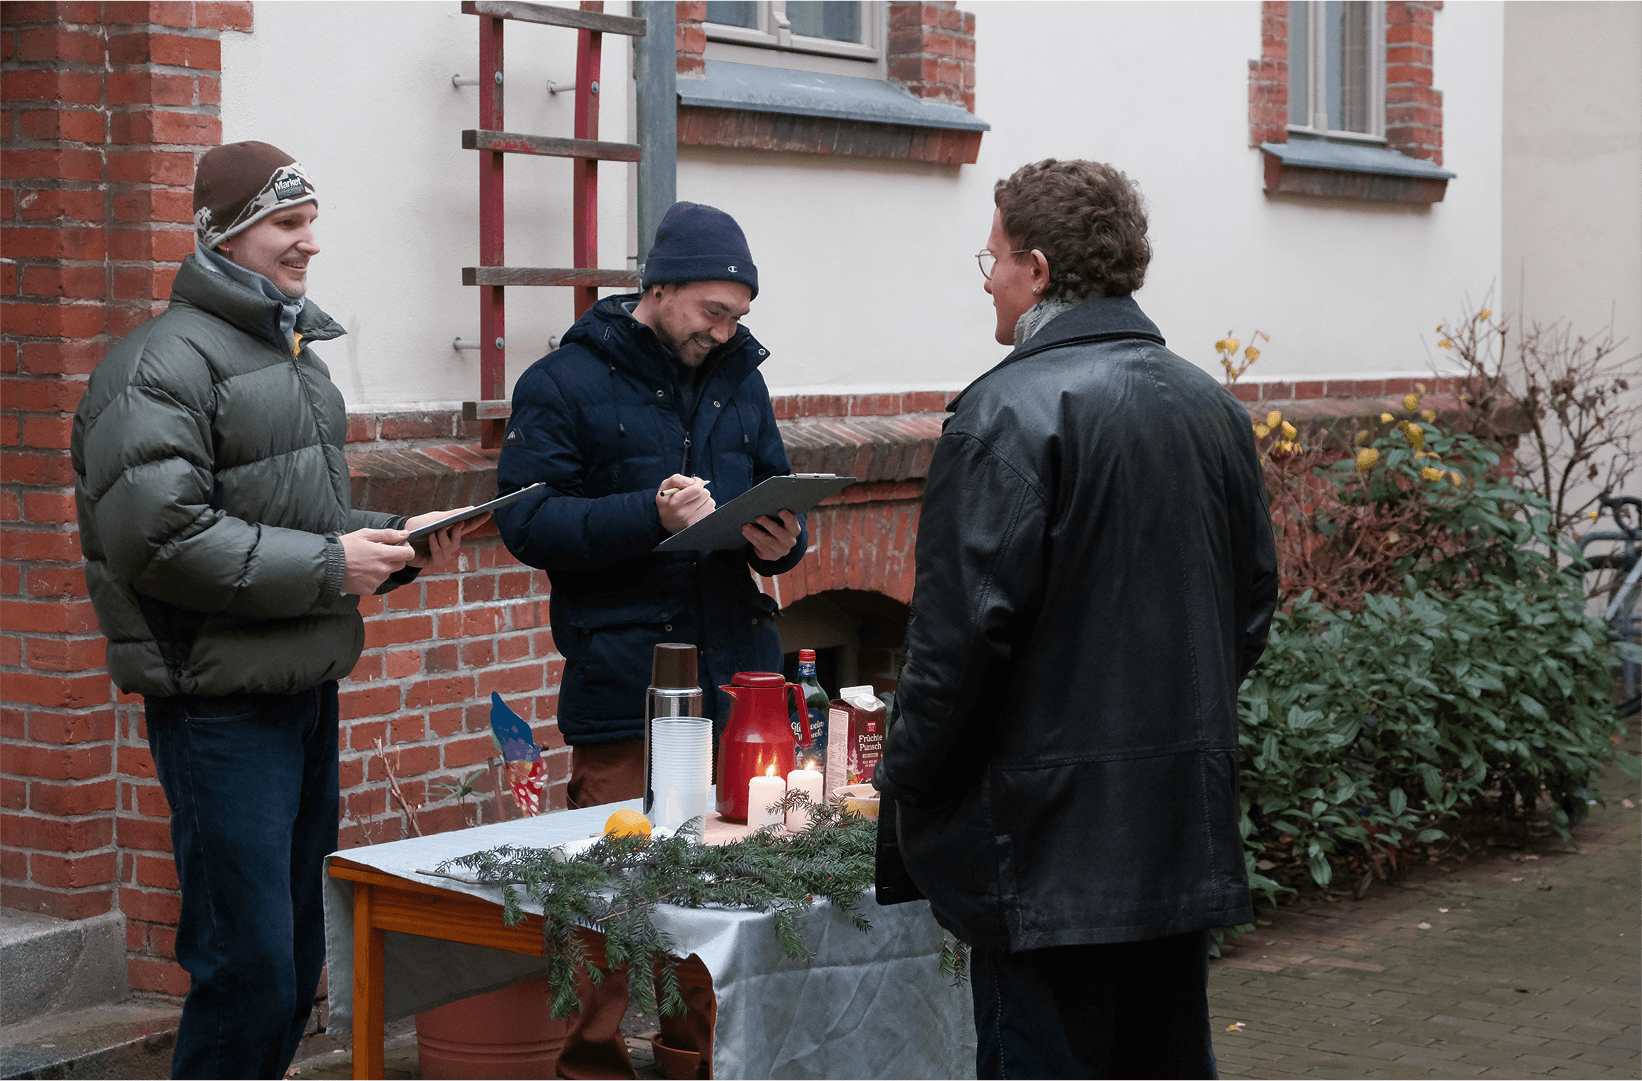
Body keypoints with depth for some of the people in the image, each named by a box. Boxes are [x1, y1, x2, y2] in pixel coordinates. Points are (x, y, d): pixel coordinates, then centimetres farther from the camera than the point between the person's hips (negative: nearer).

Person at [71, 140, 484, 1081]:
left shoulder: (295, 355, 18)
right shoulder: (166, 361, -12)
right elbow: (153, 536, -22)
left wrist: (396, 543, 8)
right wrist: (325, 569, -18)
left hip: (308, 691, 9)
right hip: (221, 707, -9)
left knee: (297, 965, 14)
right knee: (250, 970, -9)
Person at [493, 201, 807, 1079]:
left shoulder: (738, 377, 15)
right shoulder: (565, 383, -2)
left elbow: (774, 492, 22)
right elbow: (526, 521, -10)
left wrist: (781, 541, -2)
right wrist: (652, 516, -21)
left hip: (733, 671, 5)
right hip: (622, 678, -5)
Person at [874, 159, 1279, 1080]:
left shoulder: (1008, 412, -15)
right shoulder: (1213, 407, 10)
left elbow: (962, 632, -18)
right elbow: (1254, 606, 17)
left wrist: (906, 788, -7)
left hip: (1052, 838, -8)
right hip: (1190, 828, 8)